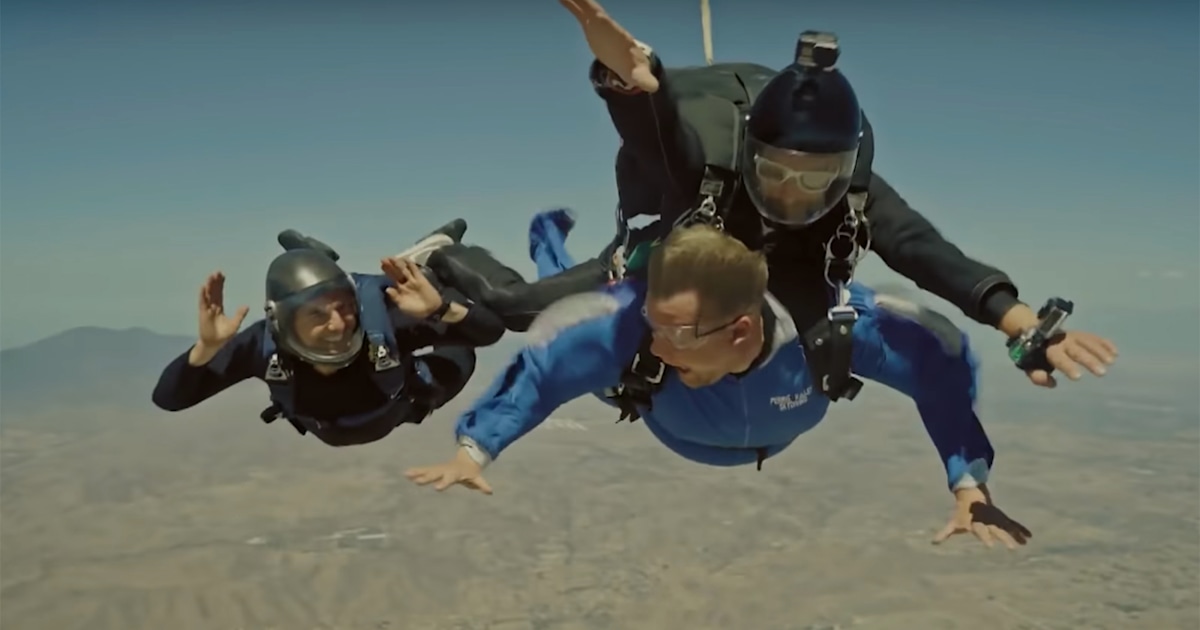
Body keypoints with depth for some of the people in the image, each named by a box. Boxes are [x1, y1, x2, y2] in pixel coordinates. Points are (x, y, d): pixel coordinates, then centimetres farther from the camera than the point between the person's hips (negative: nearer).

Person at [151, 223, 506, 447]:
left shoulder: (381, 318, -48)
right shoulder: (265, 345, -44)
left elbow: (490, 331, -47)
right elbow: (168, 398, -40)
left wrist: (439, 306, -67)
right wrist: (206, 345, -58)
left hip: (397, 407, -2)